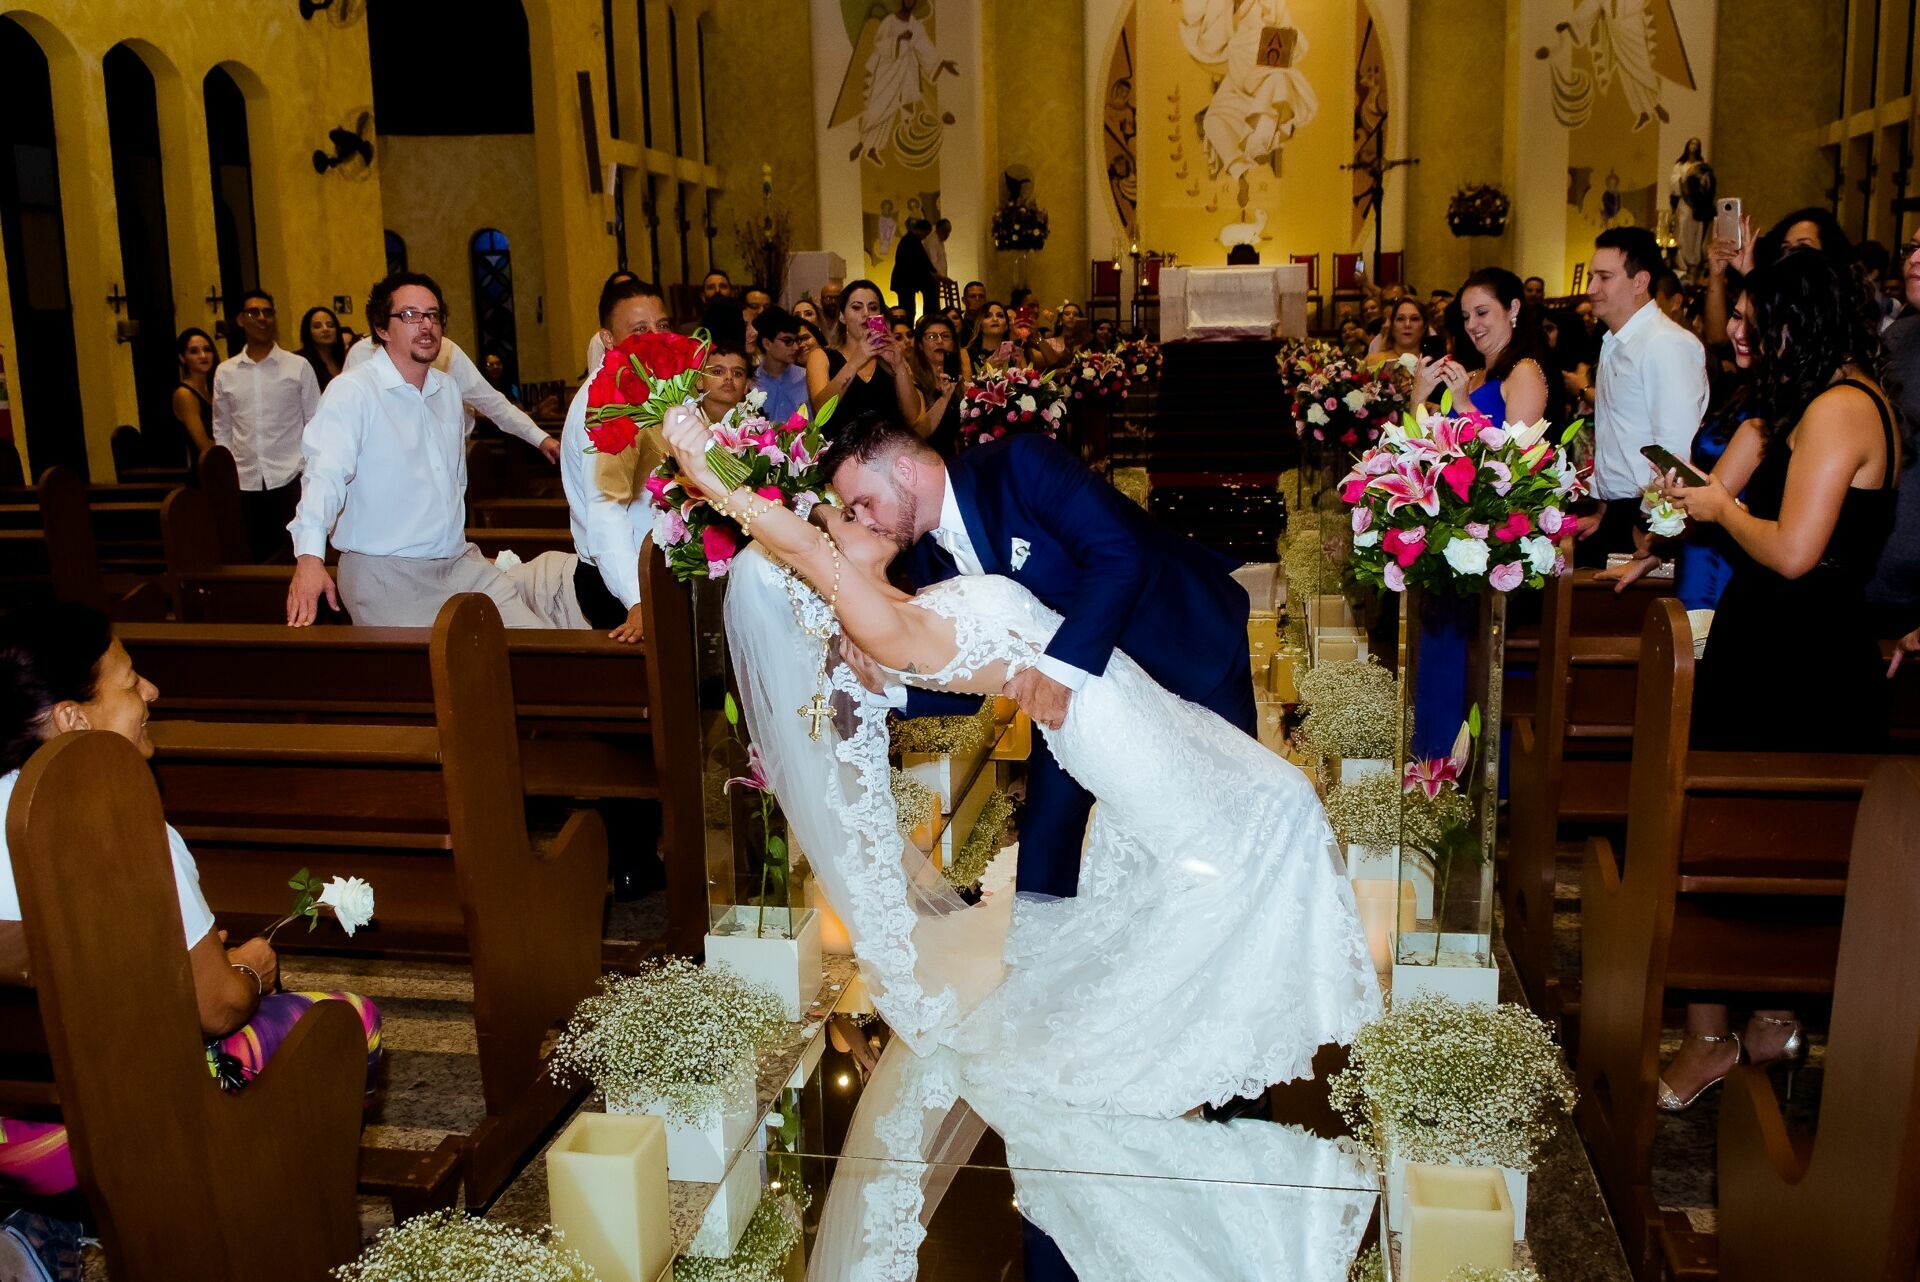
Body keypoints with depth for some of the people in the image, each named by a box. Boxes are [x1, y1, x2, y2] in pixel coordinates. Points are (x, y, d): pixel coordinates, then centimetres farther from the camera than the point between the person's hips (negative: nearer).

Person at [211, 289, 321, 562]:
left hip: (290, 478, -3)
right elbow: (222, 430, 14)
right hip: (245, 482, 3)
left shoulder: (298, 367, 0)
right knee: (258, 554, 7)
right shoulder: (225, 372, 9)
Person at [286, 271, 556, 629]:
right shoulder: (353, 391, -10)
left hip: (458, 560, 7)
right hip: (385, 572, -7)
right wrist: (310, 555, -38)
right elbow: (326, 471, -25)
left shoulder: (448, 389, 14)